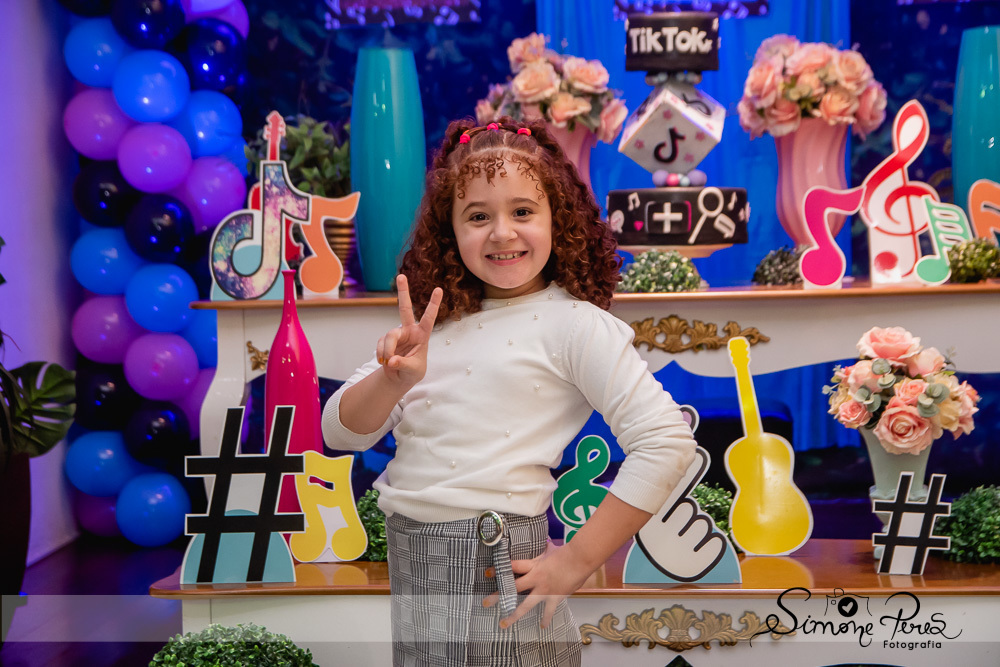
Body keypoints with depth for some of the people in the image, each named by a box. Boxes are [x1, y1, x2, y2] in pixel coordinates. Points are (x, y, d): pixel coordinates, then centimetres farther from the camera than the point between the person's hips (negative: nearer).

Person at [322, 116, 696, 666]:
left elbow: (666, 442, -17)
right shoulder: (433, 321, 8)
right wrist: (393, 379, -16)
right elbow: (340, 433, 5)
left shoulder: (572, 323, -9)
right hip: (404, 567, 6)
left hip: (494, 576, -5)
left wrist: (576, 560, -15)